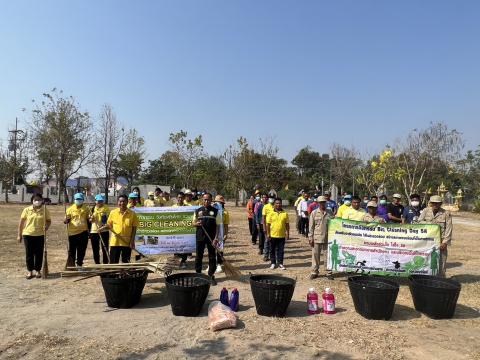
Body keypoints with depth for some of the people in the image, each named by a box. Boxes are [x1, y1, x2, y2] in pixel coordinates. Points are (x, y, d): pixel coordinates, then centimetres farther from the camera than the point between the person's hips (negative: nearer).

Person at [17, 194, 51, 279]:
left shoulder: (45, 210, -1)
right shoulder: (27, 210, -1)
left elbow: (49, 220, 8)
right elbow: (21, 222, 4)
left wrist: (47, 226, -14)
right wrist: (19, 235, 5)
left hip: (40, 235, 0)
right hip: (28, 234, 0)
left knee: (39, 253, 7)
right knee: (29, 253, 7)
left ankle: (38, 270, 21)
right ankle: (30, 271, 21)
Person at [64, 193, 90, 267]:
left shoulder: (86, 208, 3)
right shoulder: (70, 209, -1)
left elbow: (88, 219, 11)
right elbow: (66, 220, 3)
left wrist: (89, 230, 4)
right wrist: (66, 220, -20)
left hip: (83, 233, 2)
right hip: (73, 233, -1)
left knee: (81, 250, 10)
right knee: (72, 250, 4)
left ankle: (79, 264, 23)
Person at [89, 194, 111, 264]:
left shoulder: (106, 208, -1)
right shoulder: (93, 209, 9)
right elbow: (89, 220, 14)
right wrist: (91, 218, -7)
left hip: (104, 231, -4)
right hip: (94, 231, 4)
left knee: (105, 249, 1)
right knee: (95, 250, 10)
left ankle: (105, 263, 8)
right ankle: (97, 263, 22)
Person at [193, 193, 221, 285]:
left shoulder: (215, 211, 0)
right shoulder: (198, 211, 6)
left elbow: (218, 225, -1)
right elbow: (193, 223, 12)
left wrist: (216, 238, -9)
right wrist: (197, 224, -12)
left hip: (211, 237, -1)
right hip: (200, 236, 1)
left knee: (212, 256, 5)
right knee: (199, 256, 8)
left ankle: (211, 276, 16)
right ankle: (198, 274, 22)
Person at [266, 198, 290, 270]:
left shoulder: (285, 213, 1)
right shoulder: (271, 213, -2)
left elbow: (287, 224, 6)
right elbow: (268, 224, -1)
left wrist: (287, 233, 2)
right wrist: (268, 234, -4)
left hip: (282, 235, 1)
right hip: (273, 235, 0)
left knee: (281, 250, 8)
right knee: (272, 250, 10)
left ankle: (280, 263, 20)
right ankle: (273, 263, 23)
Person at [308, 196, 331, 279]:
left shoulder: (329, 213, 4)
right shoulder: (314, 213, 2)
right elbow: (311, 226, 1)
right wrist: (310, 238, -3)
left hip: (327, 238, 1)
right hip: (317, 237, -1)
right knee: (315, 255, 4)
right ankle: (314, 272, 14)